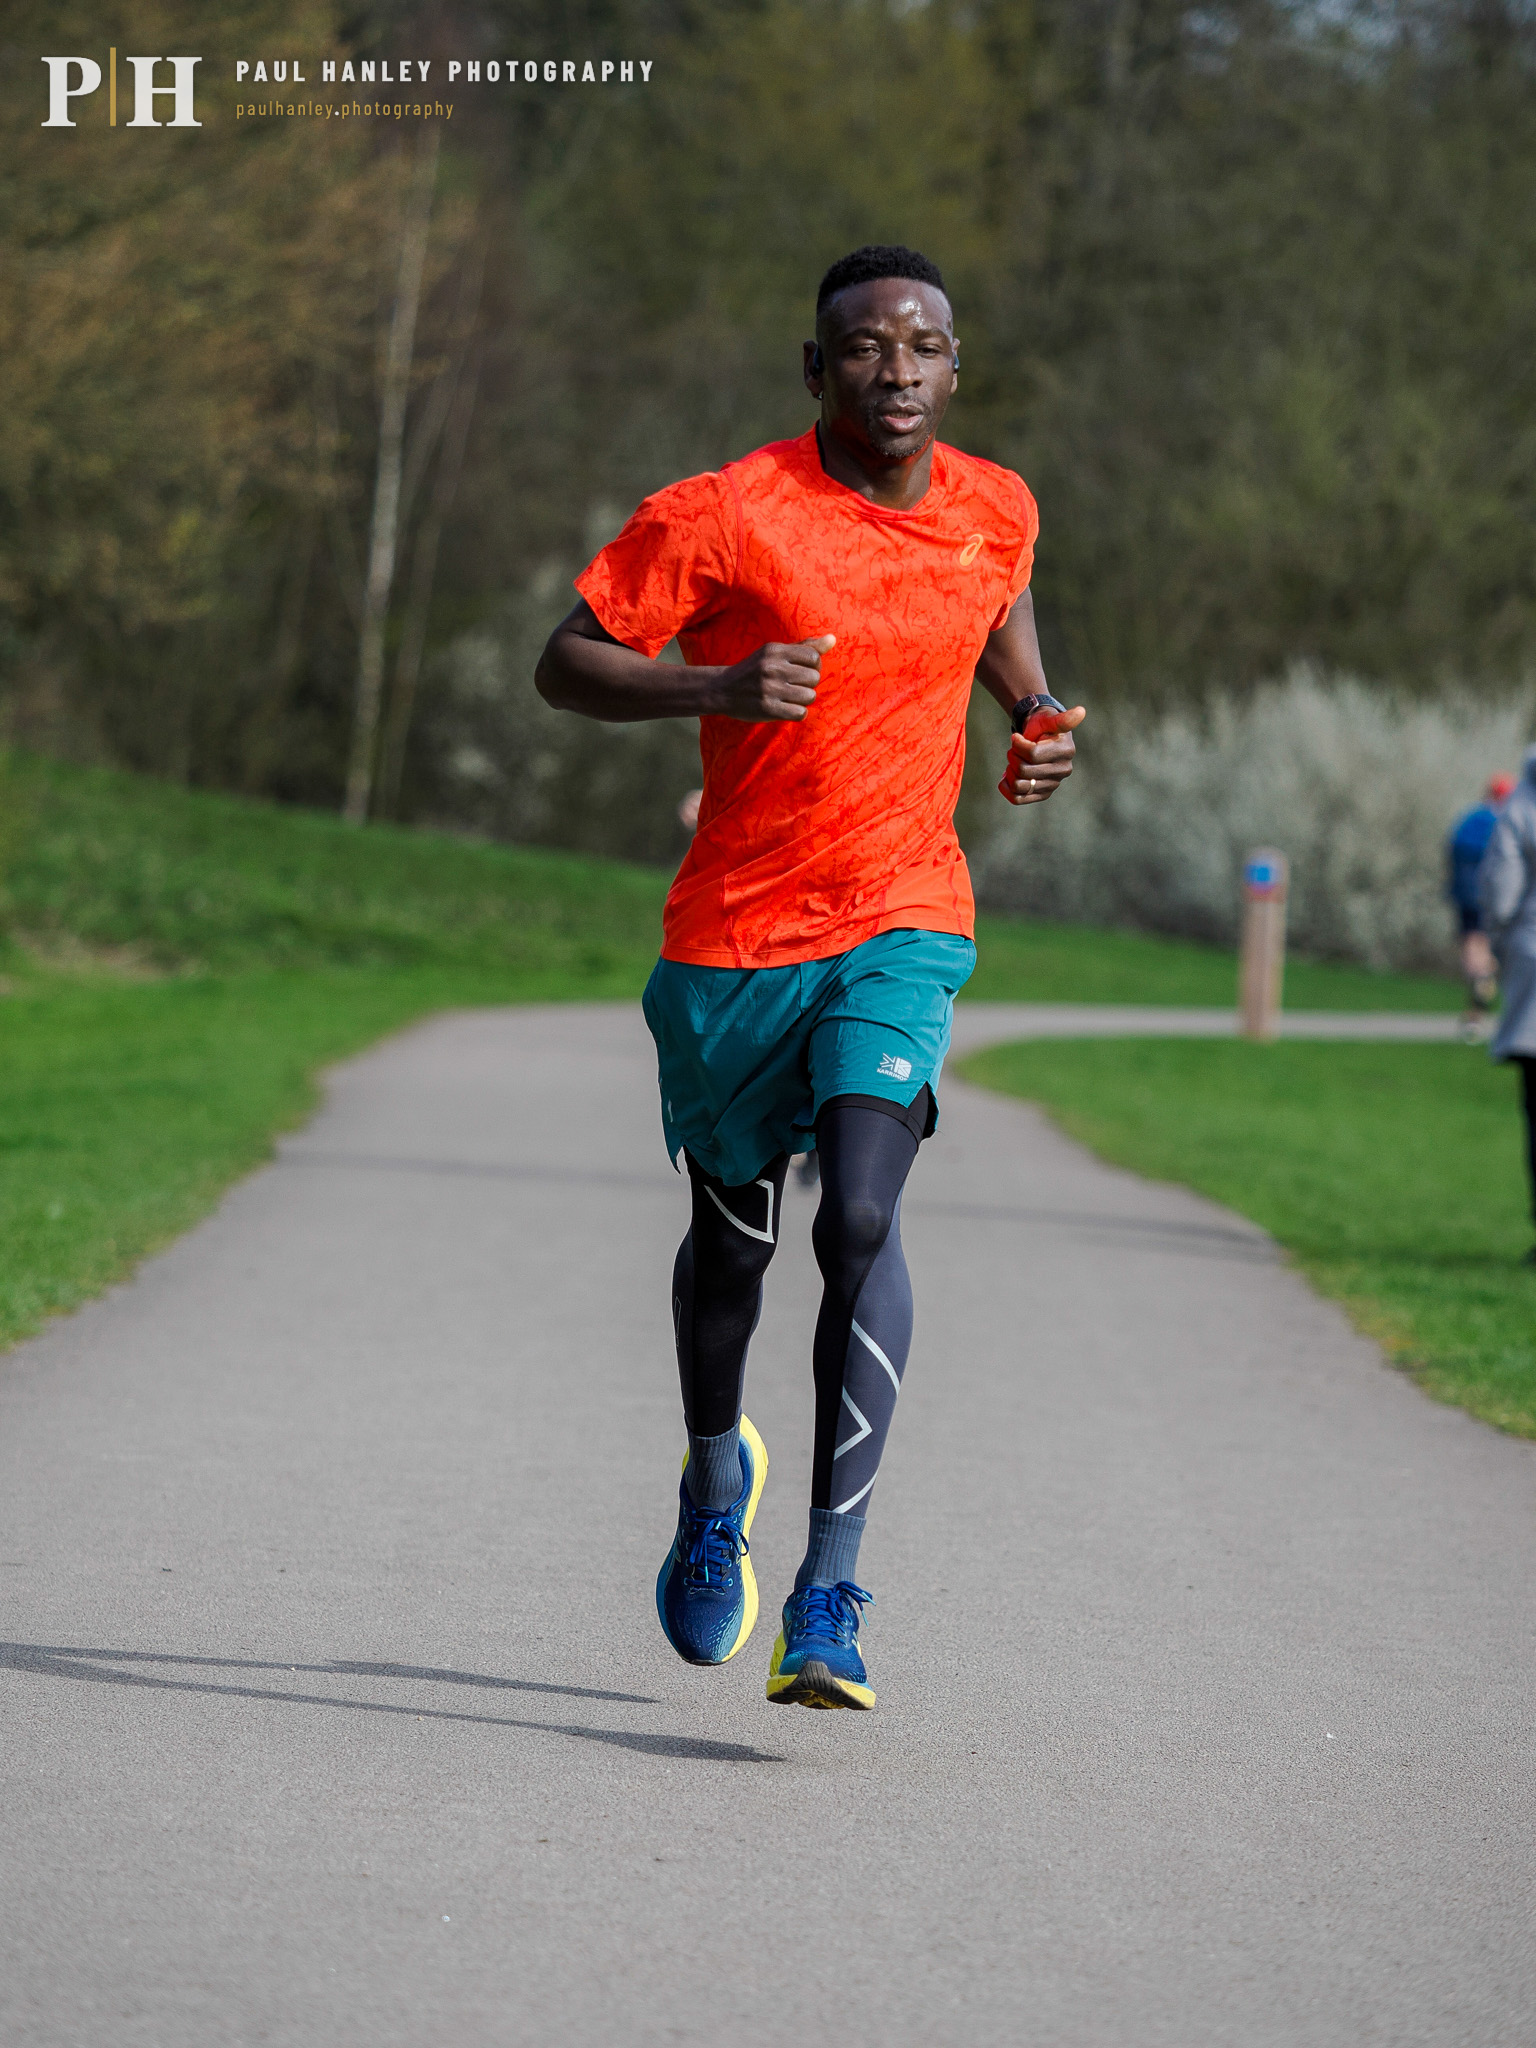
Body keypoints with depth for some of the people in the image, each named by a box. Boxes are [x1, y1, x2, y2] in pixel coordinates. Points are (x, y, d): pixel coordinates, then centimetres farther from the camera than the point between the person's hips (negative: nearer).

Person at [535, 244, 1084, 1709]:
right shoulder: (722, 515, -12)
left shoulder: (996, 511, 1)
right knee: (734, 1236, 14)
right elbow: (565, 664, -9)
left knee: (862, 1217, -20)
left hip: (901, 928, 1)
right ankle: (717, 1473, 47)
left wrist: (1040, 715, 4)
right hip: (733, 935, -1)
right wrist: (715, 686, -26)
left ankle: (830, 1598, -21)